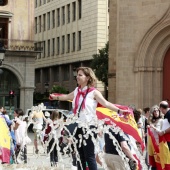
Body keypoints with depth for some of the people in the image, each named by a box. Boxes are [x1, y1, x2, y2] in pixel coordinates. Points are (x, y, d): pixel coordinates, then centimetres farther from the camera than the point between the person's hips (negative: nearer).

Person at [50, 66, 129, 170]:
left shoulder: (93, 92, -8)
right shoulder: (76, 91, 11)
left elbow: (106, 103, -19)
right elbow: (67, 97, 31)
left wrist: (119, 111, -34)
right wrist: (55, 97, 48)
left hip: (89, 127, -6)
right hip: (78, 127, 6)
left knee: (89, 156, -6)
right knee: (80, 156, 12)